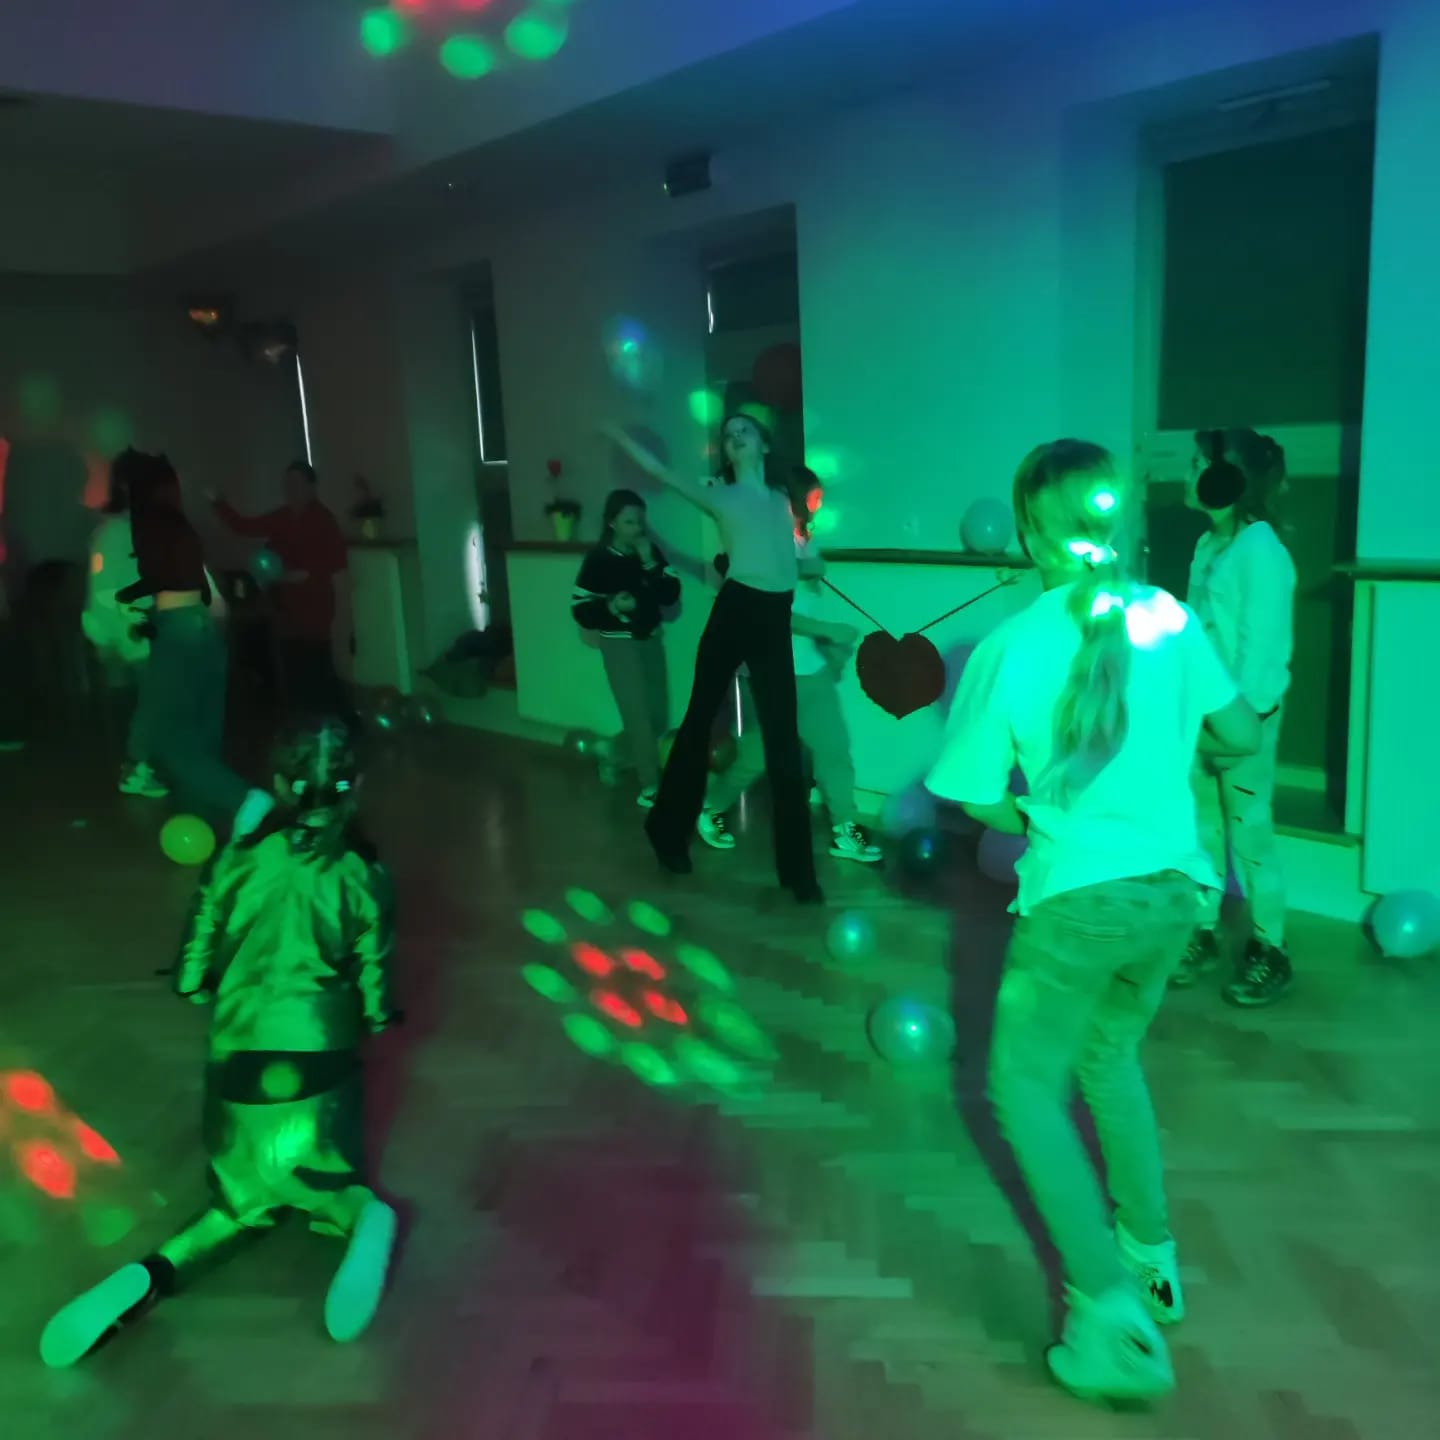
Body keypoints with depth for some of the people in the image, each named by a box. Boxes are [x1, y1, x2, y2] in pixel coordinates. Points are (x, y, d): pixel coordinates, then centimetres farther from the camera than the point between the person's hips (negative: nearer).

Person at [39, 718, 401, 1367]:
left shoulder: (240, 858, 2)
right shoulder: (363, 872, -3)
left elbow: (192, 973, 8)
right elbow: (373, 995, 0)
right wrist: (373, 1018, 23)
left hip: (239, 1052, 2)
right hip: (321, 1052, -1)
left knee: (246, 1198, 18)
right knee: (323, 1185, 16)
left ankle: (155, 1274, -11)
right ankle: (365, 1215, -21)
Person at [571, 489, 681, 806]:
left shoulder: (651, 552, 1)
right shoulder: (598, 559, -12)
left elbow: (671, 595, -5)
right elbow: (580, 610, -12)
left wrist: (650, 563, -16)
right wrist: (611, 606, -29)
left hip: (651, 640, 5)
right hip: (620, 645, -5)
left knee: (658, 715, 9)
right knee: (638, 714, -5)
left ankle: (618, 753, 33)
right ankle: (651, 786, 4)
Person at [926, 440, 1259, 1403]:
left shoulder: (1010, 647, -12)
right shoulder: (1167, 618, -3)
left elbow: (980, 796, -7)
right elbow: (1243, 734, 7)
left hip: (1078, 896, -5)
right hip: (1173, 889, 5)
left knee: (1027, 1084, 12)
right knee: (1110, 1054, 27)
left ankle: (1112, 1308, 2)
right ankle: (1153, 1254, 38)